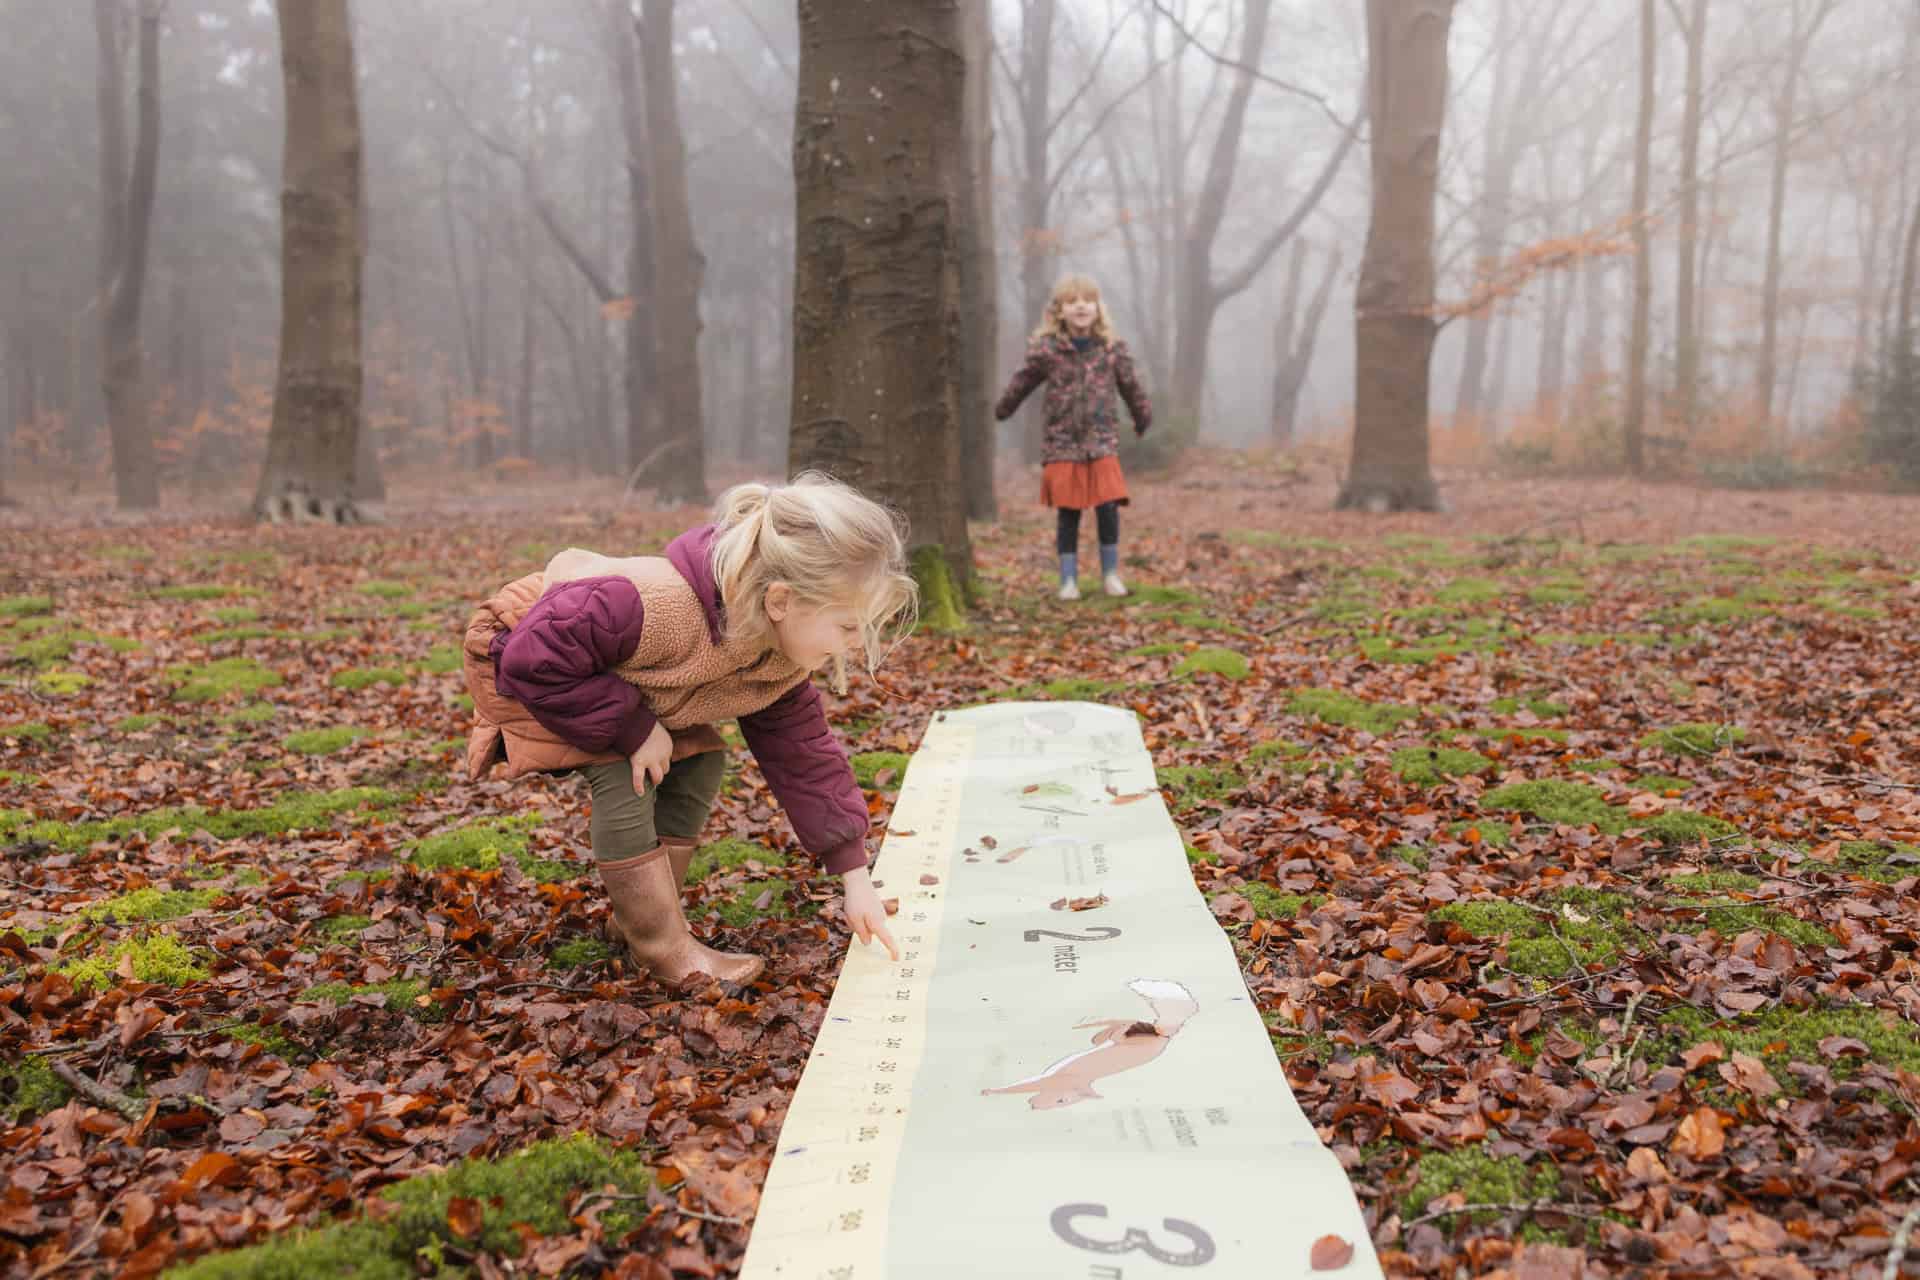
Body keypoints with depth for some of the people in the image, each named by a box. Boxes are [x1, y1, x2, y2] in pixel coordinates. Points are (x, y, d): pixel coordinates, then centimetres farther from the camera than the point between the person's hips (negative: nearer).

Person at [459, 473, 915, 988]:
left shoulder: (782, 660, -18)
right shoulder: (660, 612, -46)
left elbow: (804, 753, -11)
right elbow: (534, 660, -40)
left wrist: (855, 878, -14)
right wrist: (633, 730, -35)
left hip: (612, 676, 7)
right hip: (513, 656, -7)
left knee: (700, 763, -5)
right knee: (623, 776, -26)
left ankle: (637, 916, 8)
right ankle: (666, 950, -15)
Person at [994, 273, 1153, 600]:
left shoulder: (1112, 349, 0)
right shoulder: (1046, 350, -5)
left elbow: (1131, 387, 14)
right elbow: (1022, 383, 10)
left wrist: (1143, 419, 27)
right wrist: (1002, 411, 23)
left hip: (1103, 444, 1)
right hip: (1063, 447, -1)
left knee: (1108, 509, -5)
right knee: (1068, 513, 3)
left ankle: (1110, 575, 13)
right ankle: (1069, 580, 14)